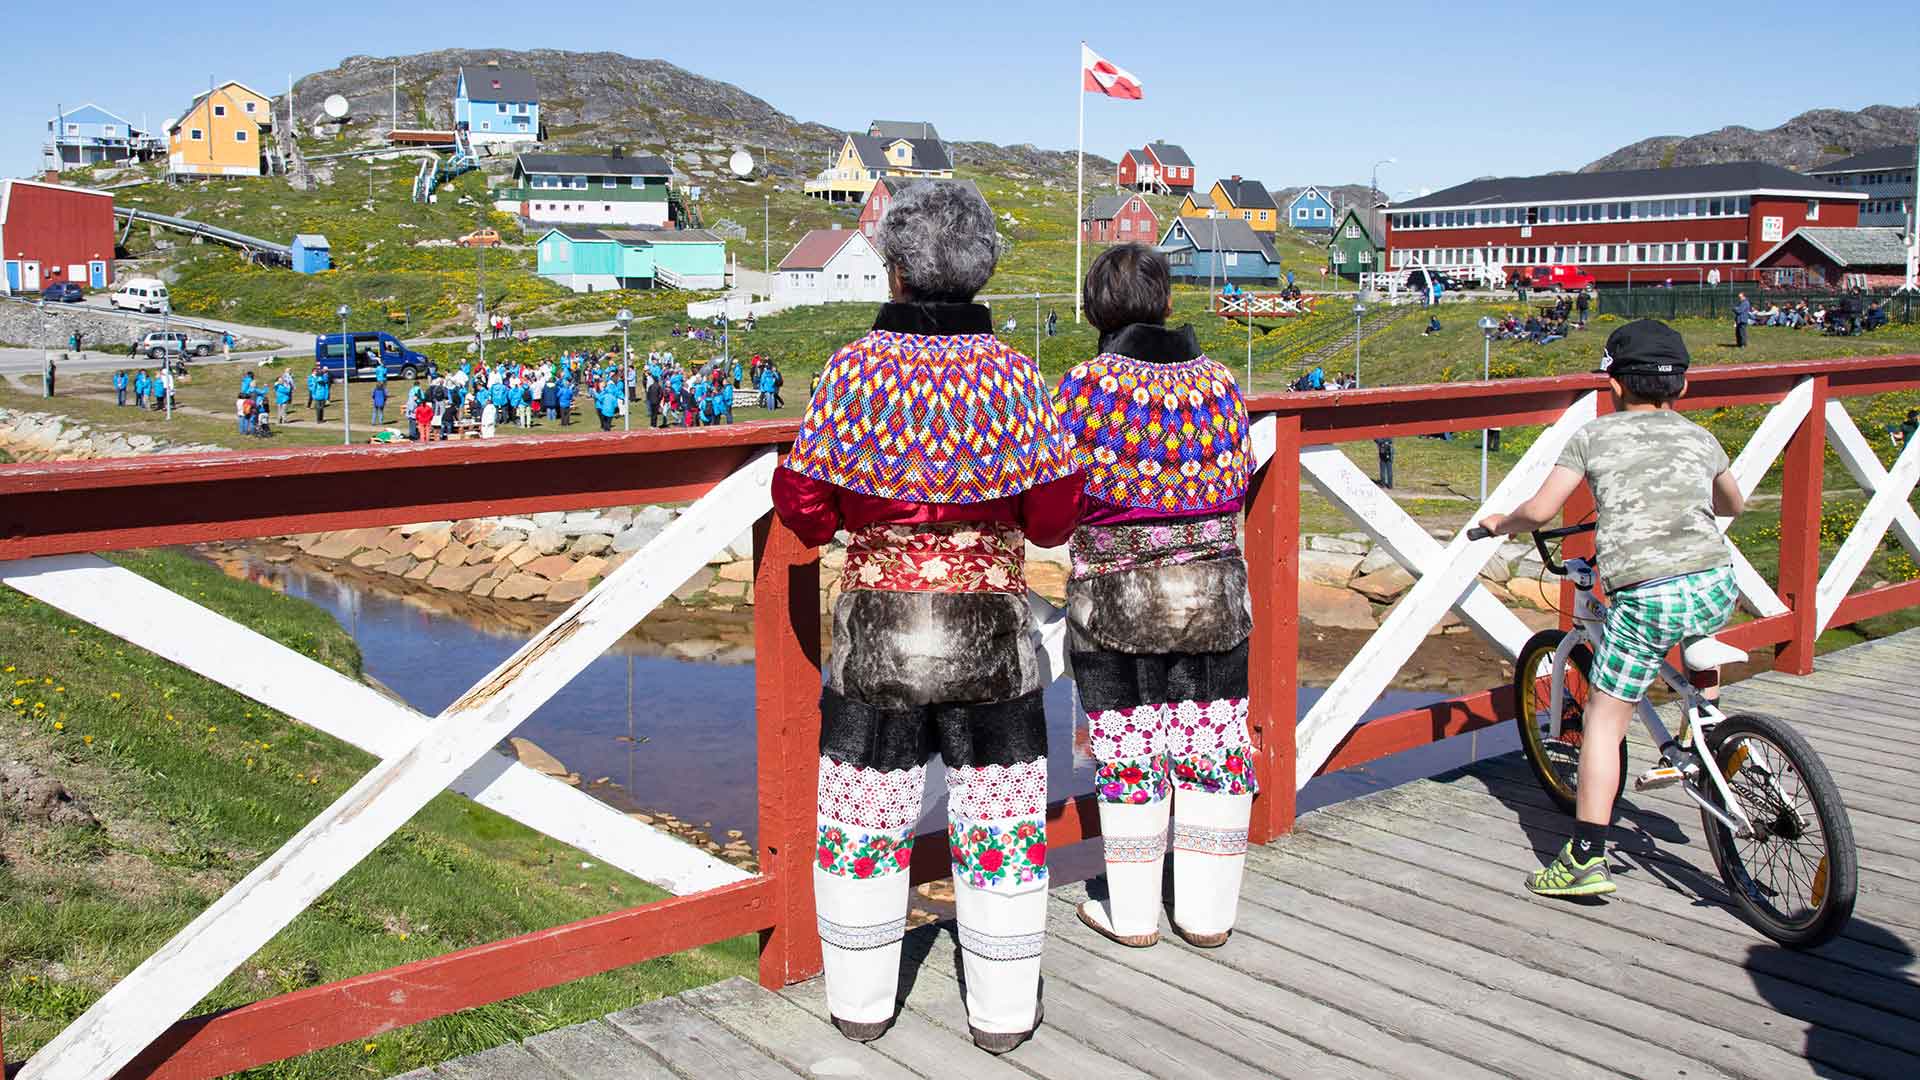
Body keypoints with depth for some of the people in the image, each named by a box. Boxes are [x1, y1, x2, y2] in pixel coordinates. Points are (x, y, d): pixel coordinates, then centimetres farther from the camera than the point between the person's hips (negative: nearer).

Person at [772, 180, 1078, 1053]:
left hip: (877, 629, 0)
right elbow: (1052, 520, -5)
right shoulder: (1012, 374, -7)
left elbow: (806, 513, -6)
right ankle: (1002, 1013, 22)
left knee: (865, 816, 14)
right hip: (992, 629, 1)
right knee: (999, 818, 12)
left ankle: (861, 1004, 27)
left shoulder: (852, 371, -10)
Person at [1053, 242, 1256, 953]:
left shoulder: (1085, 386, -11)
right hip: (1214, 588, 3)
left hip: (1114, 595, -3)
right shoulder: (1218, 380, 0)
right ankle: (1206, 913, 19)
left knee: (1129, 758, 7)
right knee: (1214, 749, 11)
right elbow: (1240, 481, 6)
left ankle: (1132, 914, 19)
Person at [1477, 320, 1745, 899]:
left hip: (1645, 597, -4)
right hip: (1717, 588, 4)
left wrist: (1499, 524, 22)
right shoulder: (1700, 437, 20)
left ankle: (1586, 858, 4)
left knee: (1603, 721, 6)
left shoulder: (1595, 434, 9)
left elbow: (1541, 510, 2)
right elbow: (1734, 505, 37)